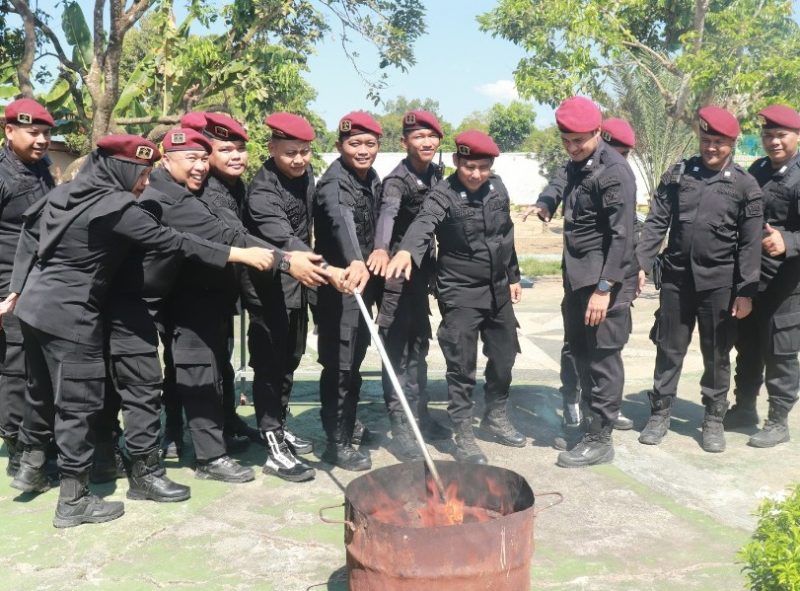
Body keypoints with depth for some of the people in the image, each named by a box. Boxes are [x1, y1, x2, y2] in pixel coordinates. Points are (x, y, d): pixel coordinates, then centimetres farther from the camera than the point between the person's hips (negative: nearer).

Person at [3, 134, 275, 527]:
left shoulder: (66, 193, 8)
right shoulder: (115, 206, -18)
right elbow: (171, 242, -21)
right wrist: (239, 254, -20)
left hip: (35, 306, 9)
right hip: (69, 315, -9)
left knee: (42, 392, 23)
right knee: (78, 403, -1)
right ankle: (73, 501, 7)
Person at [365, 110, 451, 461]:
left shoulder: (436, 174, 5)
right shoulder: (397, 179, -19)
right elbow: (387, 213, -39)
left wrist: (434, 267, 17)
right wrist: (382, 249, -58)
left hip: (422, 268, 8)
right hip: (397, 271, -8)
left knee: (419, 345, 16)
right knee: (397, 349, -2)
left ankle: (419, 415, 28)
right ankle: (400, 427, 4)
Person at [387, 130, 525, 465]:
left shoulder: (498, 188, 1)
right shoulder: (443, 195, -17)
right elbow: (423, 224, -38)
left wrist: (513, 276, 17)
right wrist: (406, 250, -58)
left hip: (497, 289, 6)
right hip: (460, 293, -6)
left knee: (504, 354, 16)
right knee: (462, 365, -1)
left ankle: (496, 415, 37)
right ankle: (463, 434, 13)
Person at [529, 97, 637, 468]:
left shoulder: (614, 171, -15)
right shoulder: (576, 164, 12)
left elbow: (622, 235, -19)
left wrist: (604, 288, -23)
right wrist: (547, 206, 7)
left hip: (604, 279, -9)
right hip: (577, 276, 9)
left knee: (603, 357, -1)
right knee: (580, 350, 15)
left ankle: (600, 439, 9)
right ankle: (595, 418, 28)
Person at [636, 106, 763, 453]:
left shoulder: (745, 186, -2)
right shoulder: (677, 174, 3)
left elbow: (750, 244, -3)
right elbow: (656, 223, 2)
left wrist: (745, 292, -7)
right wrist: (641, 265, -8)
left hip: (719, 283, -1)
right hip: (676, 278, 1)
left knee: (716, 355, 8)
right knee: (669, 350, 8)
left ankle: (714, 419, 22)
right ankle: (660, 413, 20)